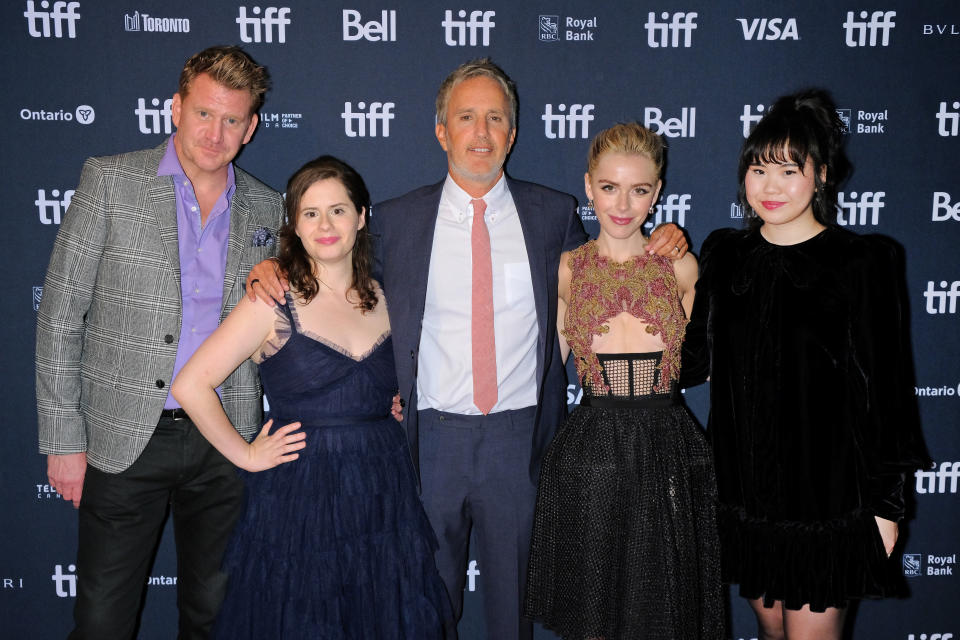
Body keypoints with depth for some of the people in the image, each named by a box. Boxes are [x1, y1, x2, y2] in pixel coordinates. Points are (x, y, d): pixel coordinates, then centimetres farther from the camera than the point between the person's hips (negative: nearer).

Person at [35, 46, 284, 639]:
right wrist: (63, 438, -6)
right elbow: (60, 315, -4)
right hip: (125, 440, -2)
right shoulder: (110, 180, -3)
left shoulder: (266, 208, 6)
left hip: (225, 445, 3)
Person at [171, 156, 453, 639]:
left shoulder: (383, 299, 6)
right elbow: (190, 386, -11)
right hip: (301, 500, -4)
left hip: (384, 499, 4)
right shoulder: (275, 302, -8)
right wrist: (245, 455, -7)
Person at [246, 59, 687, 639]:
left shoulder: (554, 215, 4)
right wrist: (277, 271, -6)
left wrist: (659, 247, -1)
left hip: (519, 439, 1)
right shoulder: (395, 220, 1)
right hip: (433, 436, 0)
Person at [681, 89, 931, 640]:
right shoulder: (725, 255, 4)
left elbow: (888, 389, -7)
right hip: (745, 490, 4)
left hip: (829, 488, -4)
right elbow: (695, 362, 5)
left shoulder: (864, 262, -9)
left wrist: (887, 503, -6)